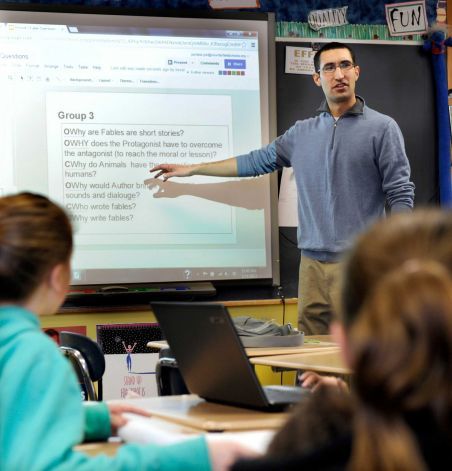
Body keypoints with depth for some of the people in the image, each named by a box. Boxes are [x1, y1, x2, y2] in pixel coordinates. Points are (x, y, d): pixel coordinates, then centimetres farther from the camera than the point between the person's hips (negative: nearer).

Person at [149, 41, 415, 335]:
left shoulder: (382, 128, 0)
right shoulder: (303, 133, 14)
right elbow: (256, 161, 22)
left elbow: (400, 196, -3)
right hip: (313, 263, 4)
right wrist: (191, 169, 25)